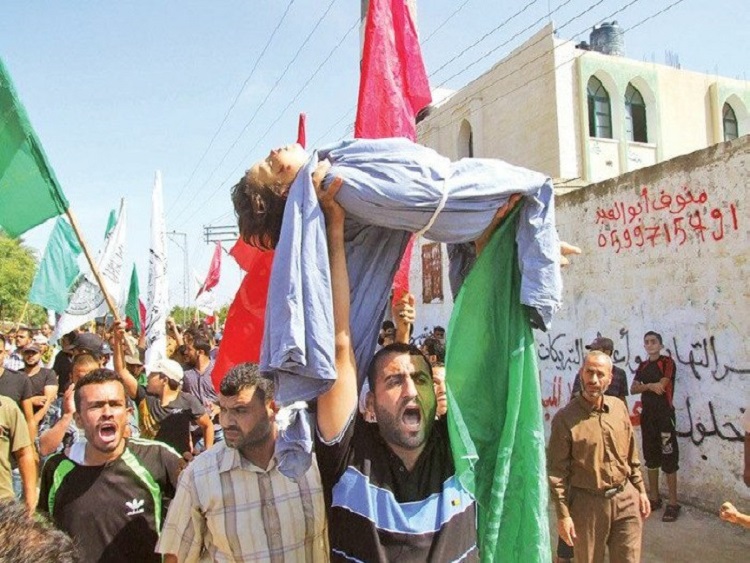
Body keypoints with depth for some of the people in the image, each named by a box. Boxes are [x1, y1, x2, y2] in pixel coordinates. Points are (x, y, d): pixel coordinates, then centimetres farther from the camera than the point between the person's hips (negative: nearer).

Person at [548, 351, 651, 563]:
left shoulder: (619, 407, 2)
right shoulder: (565, 417, -14)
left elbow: (632, 455, 12)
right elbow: (556, 471, -11)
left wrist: (641, 491, 12)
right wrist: (563, 514, -12)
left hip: (626, 498, 4)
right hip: (588, 503, -4)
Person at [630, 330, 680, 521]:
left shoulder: (667, 362, -5)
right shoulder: (642, 366, 13)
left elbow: (661, 386, -16)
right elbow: (633, 389, 4)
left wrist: (643, 386, 0)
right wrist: (650, 385, -13)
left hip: (664, 414, -6)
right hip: (647, 414, 6)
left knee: (669, 459, -4)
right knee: (651, 457, 12)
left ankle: (673, 503, 2)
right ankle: (654, 498, 22)